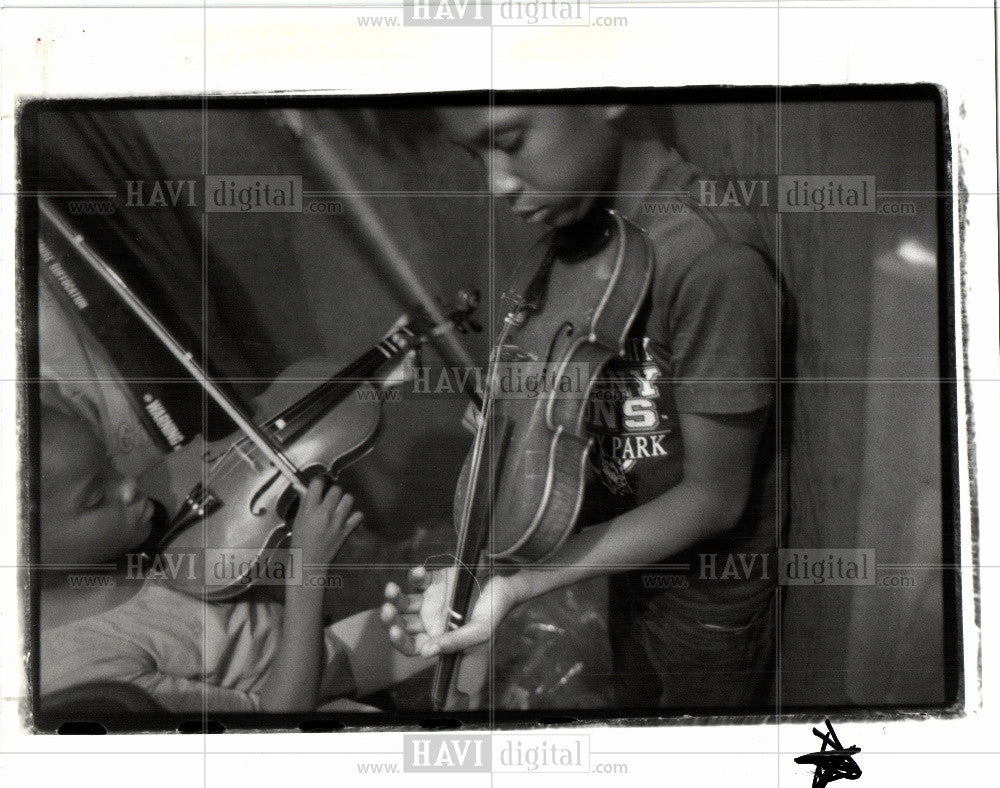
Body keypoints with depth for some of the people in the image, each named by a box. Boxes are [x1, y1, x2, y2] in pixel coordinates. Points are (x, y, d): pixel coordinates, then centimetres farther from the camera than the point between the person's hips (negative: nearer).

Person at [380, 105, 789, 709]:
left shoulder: (712, 258, -33)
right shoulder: (591, 230, -8)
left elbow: (713, 497, -26)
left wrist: (520, 583, -30)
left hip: (710, 596, -7)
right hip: (633, 564, 7)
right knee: (635, 701, 28)